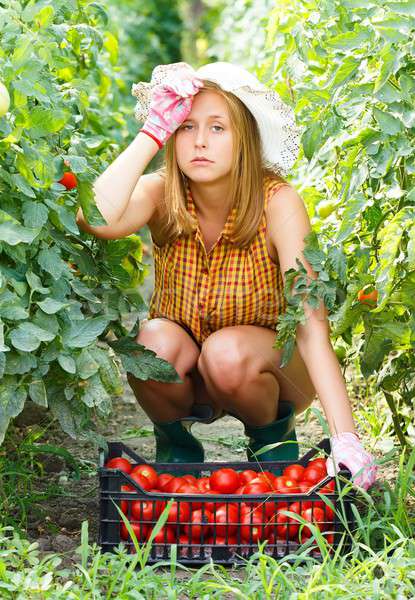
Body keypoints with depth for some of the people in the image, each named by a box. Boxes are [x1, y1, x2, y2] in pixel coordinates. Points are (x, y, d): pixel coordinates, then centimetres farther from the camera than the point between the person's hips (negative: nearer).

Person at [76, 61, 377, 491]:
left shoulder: (277, 202, -24)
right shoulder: (162, 194, -17)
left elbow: (310, 323, -31)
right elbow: (97, 220, -40)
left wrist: (345, 438, -40)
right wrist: (151, 133, -34)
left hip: (267, 365, -2)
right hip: (183, 376, 2)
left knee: (226, 352, -34)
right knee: (155, 339, -30)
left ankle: (273, 434, 0)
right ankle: (176, 445, 1)